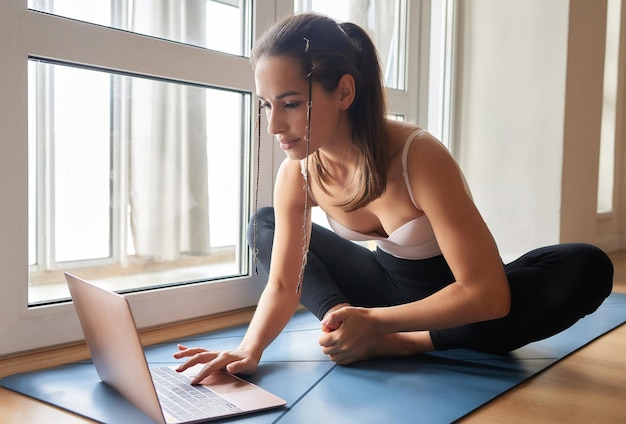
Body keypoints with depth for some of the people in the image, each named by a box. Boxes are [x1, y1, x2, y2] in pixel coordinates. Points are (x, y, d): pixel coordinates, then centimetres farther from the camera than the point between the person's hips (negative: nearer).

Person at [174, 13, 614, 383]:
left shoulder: (419, 157, -31)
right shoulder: (297, 172, -15)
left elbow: (488, 292, -32)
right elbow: (282, 285, -12)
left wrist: (376, 324, -35)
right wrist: (249, 349, -31)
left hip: (458, 303, -4)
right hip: (390, 284, 4)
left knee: (586, 269, -33)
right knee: (264, 226, 1)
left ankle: (400, 343, -24)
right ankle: (345, 322, -21)